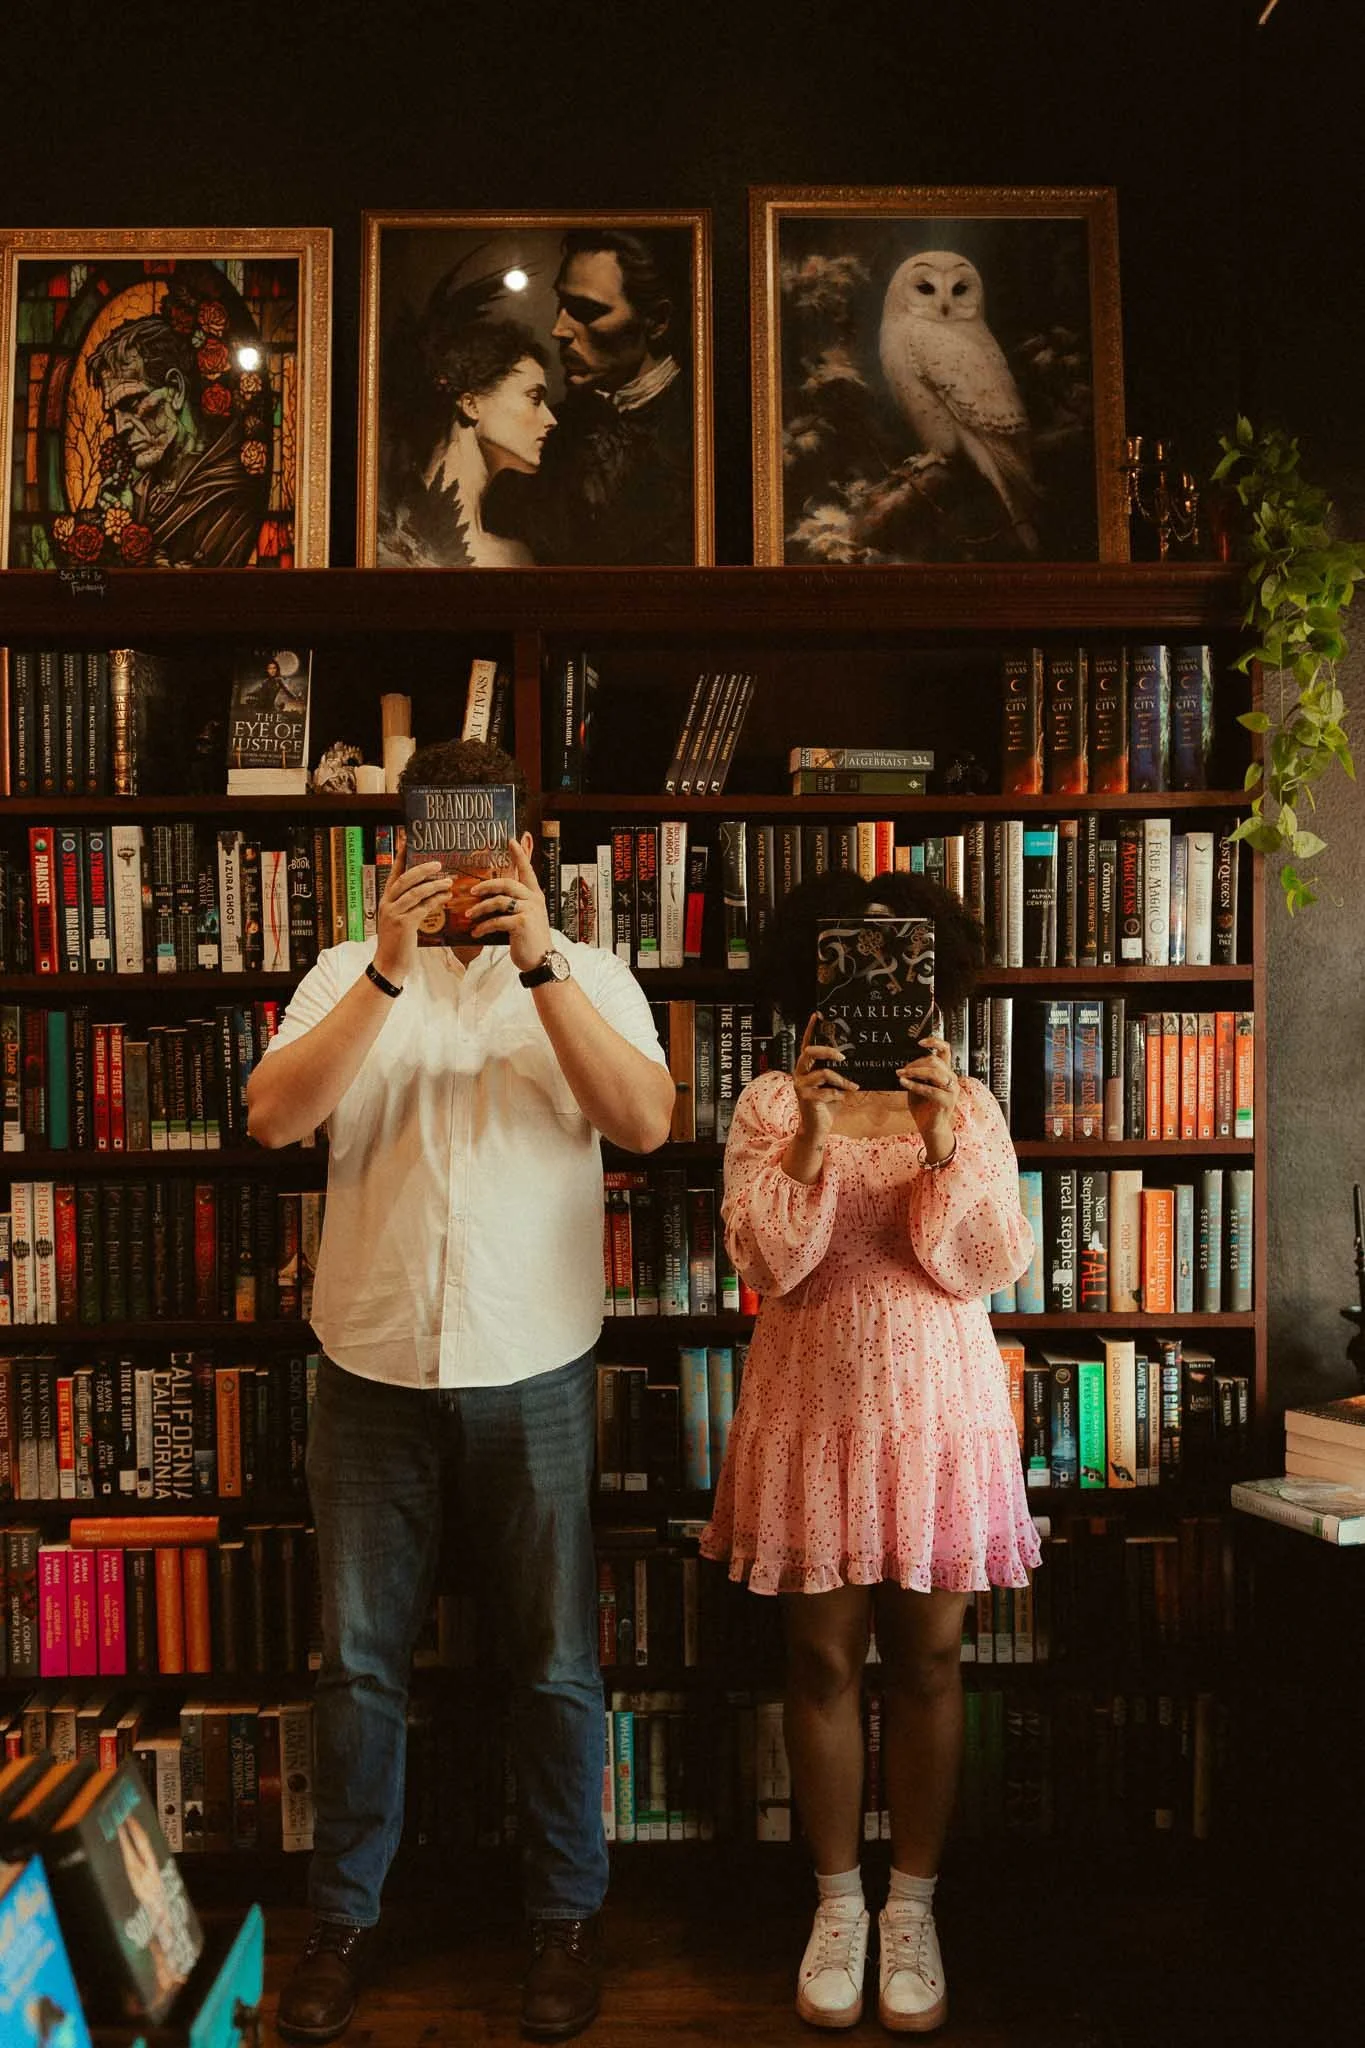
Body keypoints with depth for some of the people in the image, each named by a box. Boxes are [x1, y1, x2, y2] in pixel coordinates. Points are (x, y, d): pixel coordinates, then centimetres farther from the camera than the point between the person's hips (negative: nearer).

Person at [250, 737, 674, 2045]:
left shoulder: (589, 978, 3)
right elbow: (273, 1118, -11)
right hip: (372, 1365, 1)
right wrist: (391, 968, -20)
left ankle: (565, 1919, 31)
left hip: (532, 1372, -1)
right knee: (358, 1658, 13)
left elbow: (644, 1122, -14)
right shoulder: (349, 975, 5)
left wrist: (538, 960, -22)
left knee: (554, 1664, 11)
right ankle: (342, 1921, 33)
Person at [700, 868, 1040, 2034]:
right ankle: (838, 1903, 30)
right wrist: (811, 1139, -25)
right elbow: (767, 1264, -11)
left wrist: (943, 1145, -23)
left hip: (937, 1408, 1)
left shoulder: (970, 1107, 2)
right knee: (823, 1663, 10)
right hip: (814, 1408, 0)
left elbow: (990, 1267, -8)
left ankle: (913, 1908, 29)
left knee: (927, 1663, 10)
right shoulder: (769, 1106, -1)